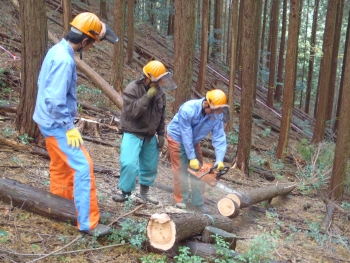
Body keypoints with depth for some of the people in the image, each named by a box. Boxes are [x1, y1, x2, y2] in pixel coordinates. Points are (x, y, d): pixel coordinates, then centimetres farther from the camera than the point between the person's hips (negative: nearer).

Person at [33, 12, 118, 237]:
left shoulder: (58, 50, 6)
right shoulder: (64, 60, -25)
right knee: (83, 167, -10)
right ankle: (88, 223, -5)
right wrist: (69, 128, -20)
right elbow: (55, 100, -30)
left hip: (50, 121, 10)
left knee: (61, 164, 23)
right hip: (57, 124, -10)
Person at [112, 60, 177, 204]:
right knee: (130, 164, -21)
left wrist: (161, 134, 9)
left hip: (150, 135, 6)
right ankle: (123, 190, -1)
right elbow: (132, 112, -28)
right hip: (133, 133, -6)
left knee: (150, 166, 13)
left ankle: (145, 191, 31)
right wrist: (148, 96, -30)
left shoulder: (159, 93, 2)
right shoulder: (132, 89, -18)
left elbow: (161, 116, 11)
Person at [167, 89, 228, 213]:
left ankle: (198, 202, 14)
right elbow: (186, 135, -30)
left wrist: (220, 160, -32)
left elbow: (219, 137, -22)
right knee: (181, 170, -4)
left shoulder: (217, 115, -21)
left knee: (198, 170, 4)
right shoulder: (188, 109, -35)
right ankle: (181, 200, 10)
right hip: (177, 138, -5)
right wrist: (192, 158, -25)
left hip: (193, 142, 5)